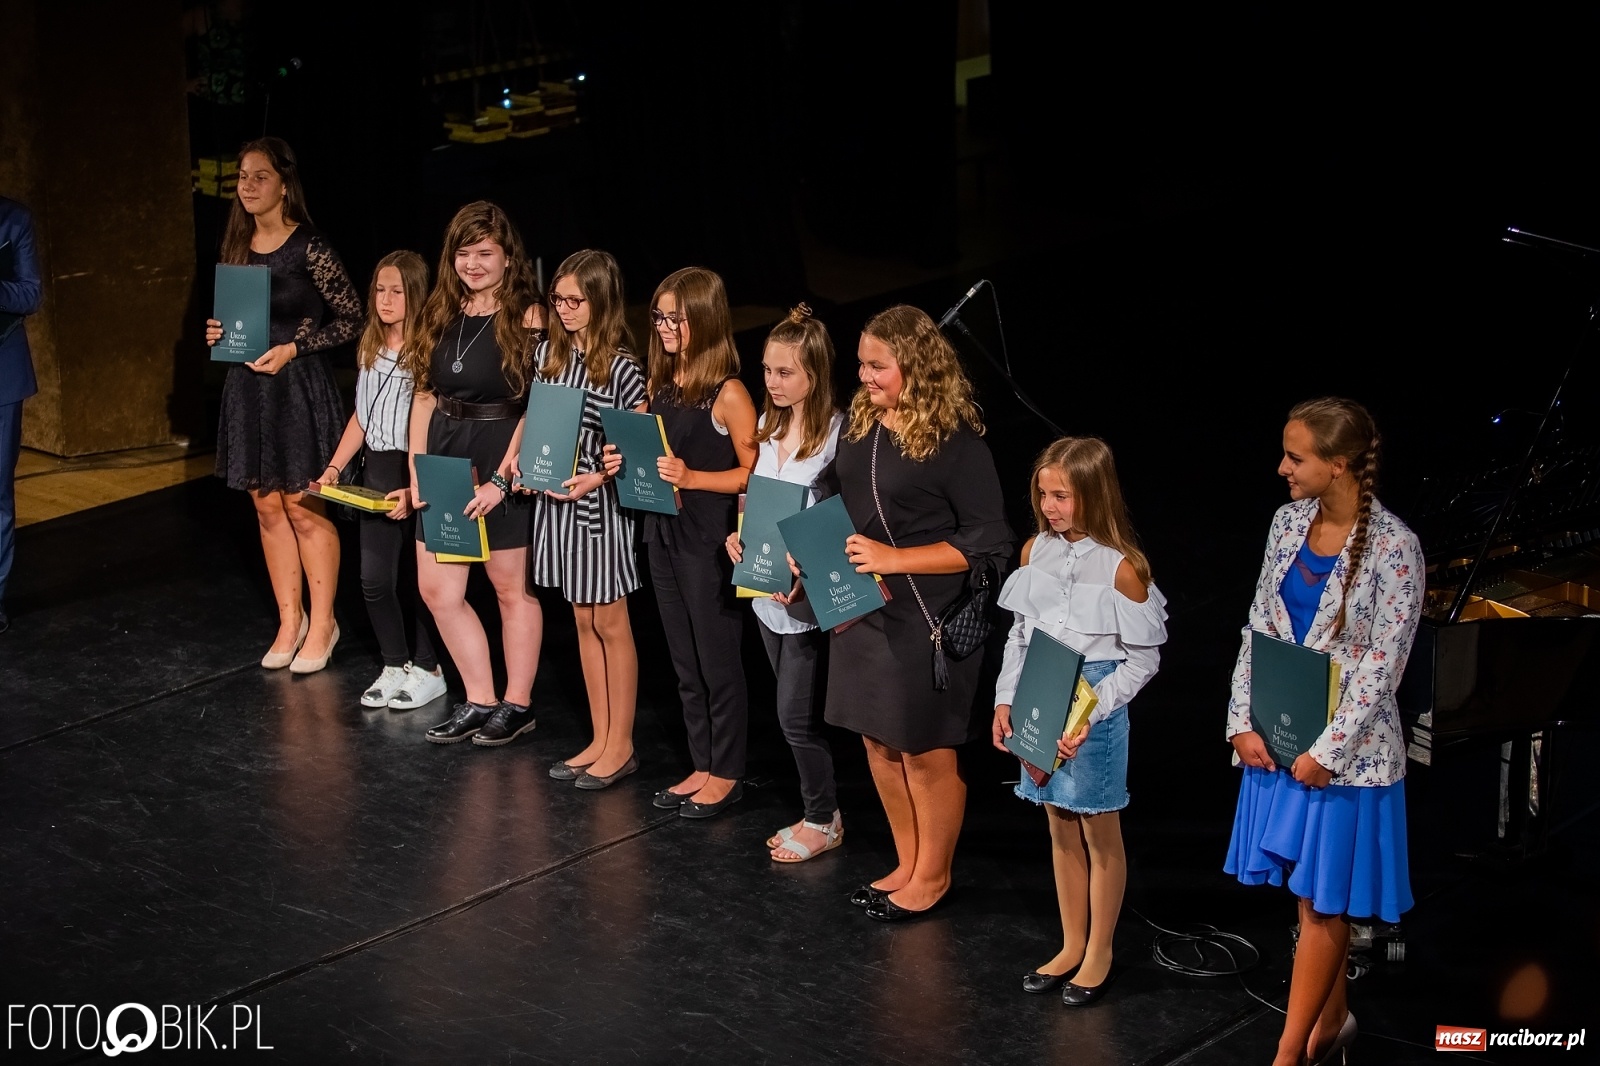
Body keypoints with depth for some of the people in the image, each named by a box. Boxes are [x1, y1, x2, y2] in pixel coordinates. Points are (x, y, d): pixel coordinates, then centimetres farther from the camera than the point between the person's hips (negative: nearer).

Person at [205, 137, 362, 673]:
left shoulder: (310, 248, -11)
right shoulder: (237, 247, 8)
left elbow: (352, 318, -9)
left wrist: (293, 348, -16)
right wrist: (219, 332, -1)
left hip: (298, 387, -6)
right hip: (247, 387, 6)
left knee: (304, 508, 0)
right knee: (267, 507, 11)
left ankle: (322, 624, 13)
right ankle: (289, 620, 21)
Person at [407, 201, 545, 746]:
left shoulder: (526, 317, -10)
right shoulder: (441, 313, 8)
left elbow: (536, 408, -14)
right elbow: (424, 395, 10)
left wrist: (502, 479, -18)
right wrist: (416, 470, 3)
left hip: (502, 466, -7)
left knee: (511, 589, 6)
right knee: (437, 589, 8)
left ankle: (517, 704, 20)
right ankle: (480, 701, 21)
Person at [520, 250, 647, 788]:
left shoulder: (621, 367, -13)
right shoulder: (550, 354, 6)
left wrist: (595, 478, -22)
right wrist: (522, 459, 1)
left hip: (601, 504, -7)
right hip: (557, 502, 7)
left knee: (611, 624, 3)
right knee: (583, 621, 13)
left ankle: (621, 745, 13)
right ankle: (600, 739, 22)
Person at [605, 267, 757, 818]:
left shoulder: (727, 393, -14)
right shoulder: (661, 384, 8)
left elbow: (754, 473, -13)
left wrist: (691, 477, -23)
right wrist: (624, 464, 0)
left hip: (710, 542, -8)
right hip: (663, 534, 8)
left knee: (717, 660, 4)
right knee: (684, 663, 15)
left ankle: (727, 773, 16)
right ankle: (702, 766, 25)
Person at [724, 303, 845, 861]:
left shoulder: (837, 434, -18)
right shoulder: (769, 426, 7)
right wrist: (739, 534, 0)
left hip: (808, 599, -7)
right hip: (766, 591, 8)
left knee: (796, 716, -1)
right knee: (796, 714, 15)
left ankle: (823, 821, 16)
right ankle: (816, 811, 27)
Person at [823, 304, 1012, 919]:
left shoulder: (955, 441, -17)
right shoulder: (862, 423, 3)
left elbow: (989, 543, -17)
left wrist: (896, 559, -22)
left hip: (927, 619, -7)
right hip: (862, 610, 7)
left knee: (926, 752, 8)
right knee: (880, 746, 16)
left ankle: (933, 875, 25)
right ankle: (908, 864, 33)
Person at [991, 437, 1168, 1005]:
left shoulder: (1121, 567, -16)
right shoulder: (1035, 552, 2)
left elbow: (1142, 660, -13)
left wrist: (1090, 714, -20)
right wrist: (1006, 700, 1)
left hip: (1095, 708, -6)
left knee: (1100, 832, 8)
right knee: (1061, 829, 16)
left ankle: (1099, 954, 22)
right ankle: (1071, 945, 29)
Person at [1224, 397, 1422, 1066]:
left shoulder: (1393, 548, -17)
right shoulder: (1289, 522, 1)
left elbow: (1382, 665, -16)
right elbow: (1259, 625, 6)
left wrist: (1327, 751, -16)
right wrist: (1244, 722, -2)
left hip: (1345, 746, -6)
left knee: (1321, 901, 2)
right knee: (1313, 896, 15)